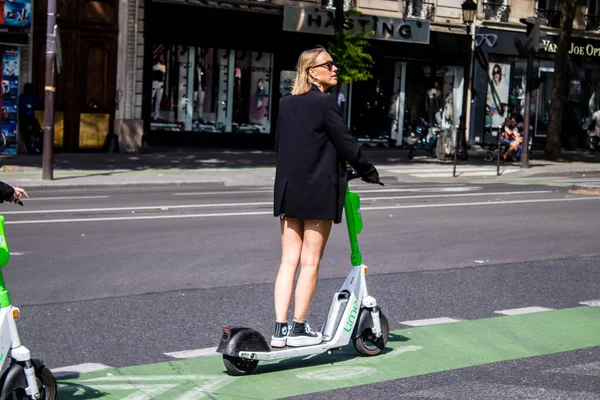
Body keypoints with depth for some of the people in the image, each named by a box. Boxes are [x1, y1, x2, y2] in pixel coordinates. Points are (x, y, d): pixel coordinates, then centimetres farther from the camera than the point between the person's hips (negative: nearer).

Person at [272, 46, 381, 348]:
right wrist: (370, 173, 3)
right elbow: (346, 142, -10)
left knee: (288, 261, 8)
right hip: (319, 192, -7)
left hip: (288, 189, 7)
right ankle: (298, 329, 6)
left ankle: (280, 329, 7)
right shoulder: (325, 102, -12)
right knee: (310, 262, 2)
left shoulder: (287, 104, 9)